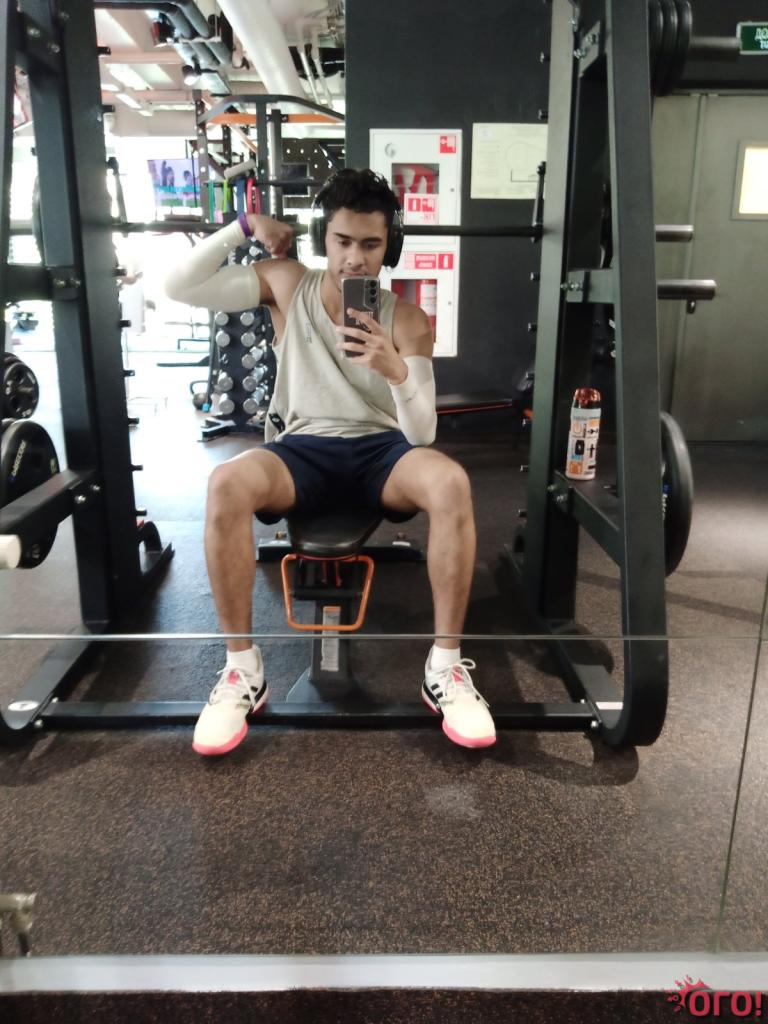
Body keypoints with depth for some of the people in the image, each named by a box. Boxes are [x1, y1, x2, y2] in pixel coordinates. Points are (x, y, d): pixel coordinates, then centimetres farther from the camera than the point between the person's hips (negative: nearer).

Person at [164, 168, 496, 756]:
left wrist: (397, 370, -31)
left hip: (381, 451, 0)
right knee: (225, 485, -33)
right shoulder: (287, 284, 3)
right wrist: (243, 227, -7)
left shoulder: (407, 319, -2)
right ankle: (241, 668, -18)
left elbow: (421, 435, -11)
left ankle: (445, 667, -21)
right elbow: (180, 287, -1)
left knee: (451, 483, -35)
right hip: (302, 449, 1)